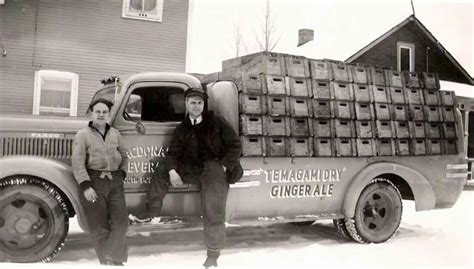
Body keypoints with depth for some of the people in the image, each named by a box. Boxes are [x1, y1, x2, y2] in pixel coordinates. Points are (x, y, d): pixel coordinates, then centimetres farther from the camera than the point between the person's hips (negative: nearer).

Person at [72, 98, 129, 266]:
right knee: (99, 227, 1)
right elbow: (78, 163, -8)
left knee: (120, 222, -2)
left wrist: (121, 175, 9)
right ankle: (106, 262, 14)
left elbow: (124, 156, 23)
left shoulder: (115, 134, 12)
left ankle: (115, 259, 10)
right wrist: (86, 186, -16)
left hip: (115, 182, 4)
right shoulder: (83, 135, -1)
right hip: (94, 182, -4)